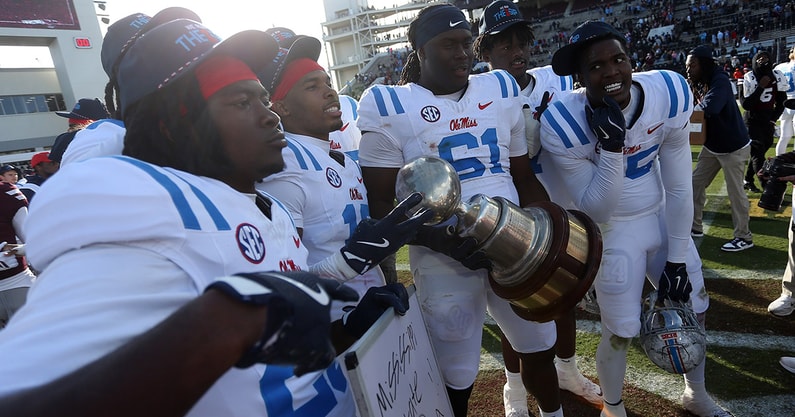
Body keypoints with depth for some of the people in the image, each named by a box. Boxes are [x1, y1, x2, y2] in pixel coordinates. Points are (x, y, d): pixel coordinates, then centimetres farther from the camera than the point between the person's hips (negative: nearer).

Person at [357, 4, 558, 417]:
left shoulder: (500, 90, 8)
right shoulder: (390, 107, -9)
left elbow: (524, 176, 14)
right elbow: (381, 204, -10)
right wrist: (441, 239, -23)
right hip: (445, 263, -5)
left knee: (540, 347, 24)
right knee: (457, 377, 11)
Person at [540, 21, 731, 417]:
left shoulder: (670, 94, -16)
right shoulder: (564, 124, -26)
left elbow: (678, 187, -9)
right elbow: (595, 210, -21)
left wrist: (677, 259, -5)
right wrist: (611, 147, -35)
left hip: (664, 218, 5)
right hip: (613, 229, -4)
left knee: (694, 307, 18)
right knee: (620, 332, 2)